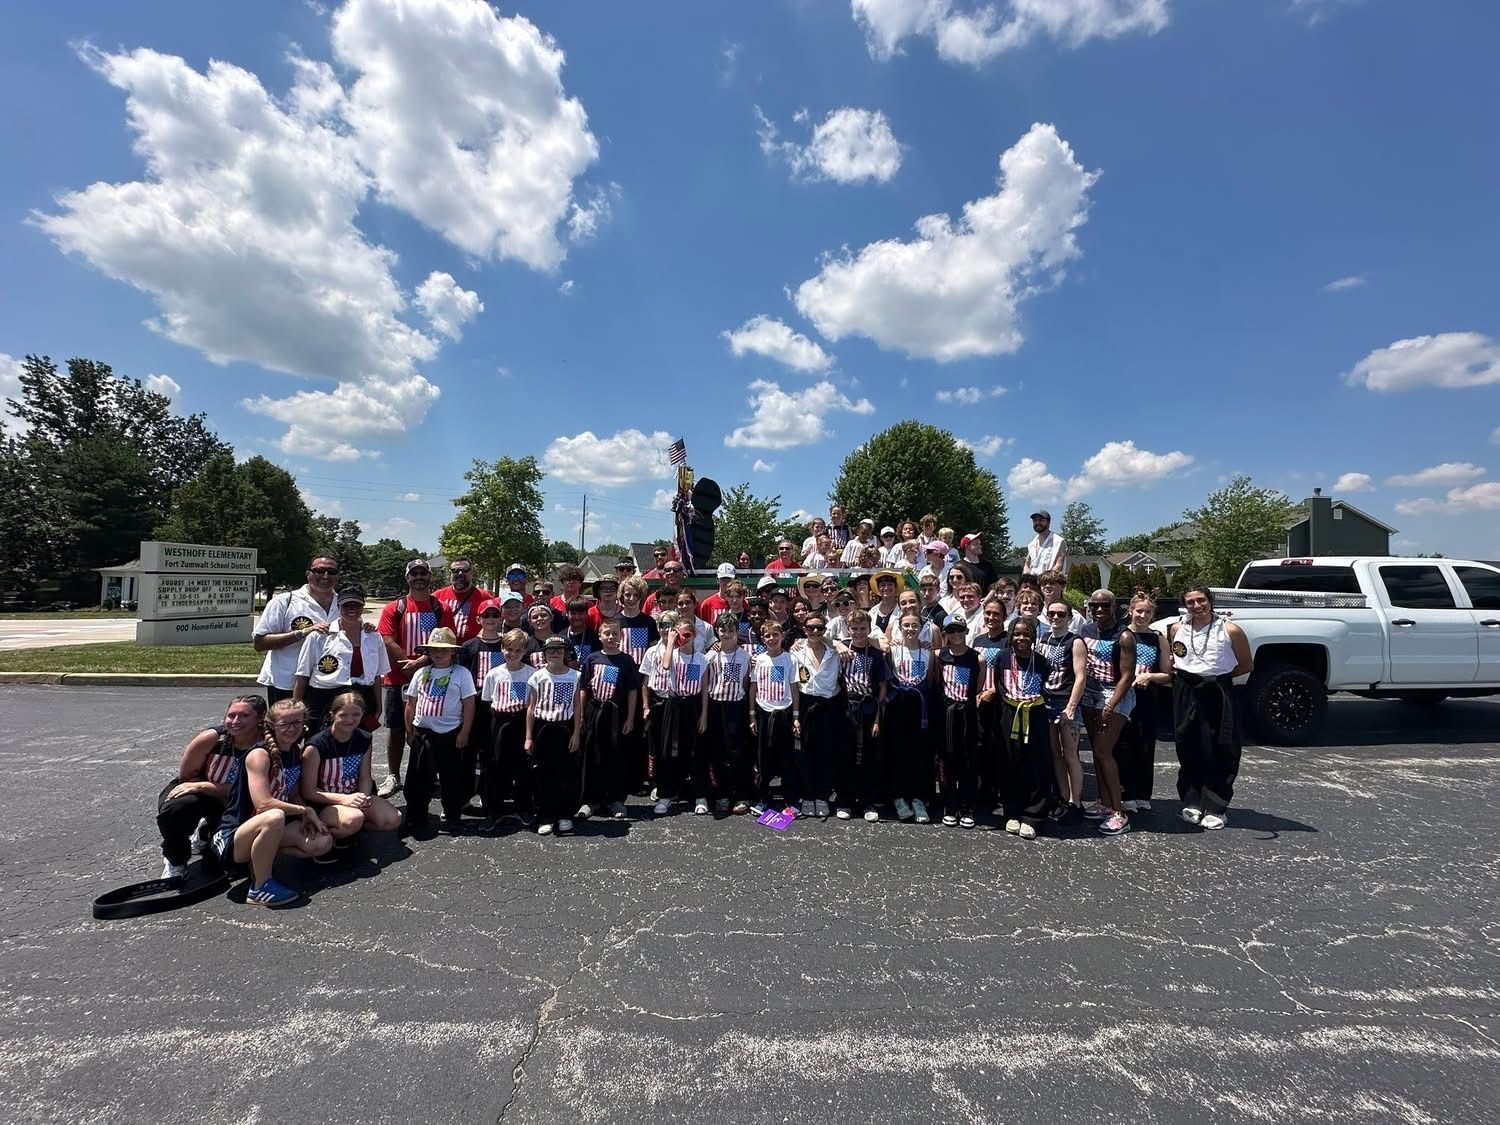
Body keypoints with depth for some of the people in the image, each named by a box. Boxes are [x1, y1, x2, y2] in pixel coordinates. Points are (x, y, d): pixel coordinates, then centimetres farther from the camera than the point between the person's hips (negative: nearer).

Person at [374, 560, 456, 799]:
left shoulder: (441, 609, 4)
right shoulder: (394, 608, 3)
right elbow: (388, 643, -6)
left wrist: (421, 662, -16)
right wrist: (410, 667, -12)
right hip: (398, 679, 0)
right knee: (396, 728, 6)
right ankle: (392, 777, 16)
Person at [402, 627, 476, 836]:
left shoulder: (461, 674, -7)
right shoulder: (421, 673, 6)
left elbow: (469, 705, -7)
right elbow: (411, 704, 12)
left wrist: (464, 733, -10)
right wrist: (409, 730, 10)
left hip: (450, 733, -4)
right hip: (422, 732, 4)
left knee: (451, 778, 6)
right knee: (418, 778, 9)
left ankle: (452, 818, 18)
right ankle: (415, 819, 22)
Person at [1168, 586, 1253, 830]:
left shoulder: (1230, 630, -4)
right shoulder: (1177, 630, 6)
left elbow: (1247, 664, 5)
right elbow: (1169, 661, 20)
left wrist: (1220, 675, -2)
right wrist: (1178, 674, 2)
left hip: (1217, 694, -3)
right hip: (1185, 694, 3)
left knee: (1219, 752, 0)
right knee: (1188, 750, 8)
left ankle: (1216, 808, 10)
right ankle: (1192, 802, 19)